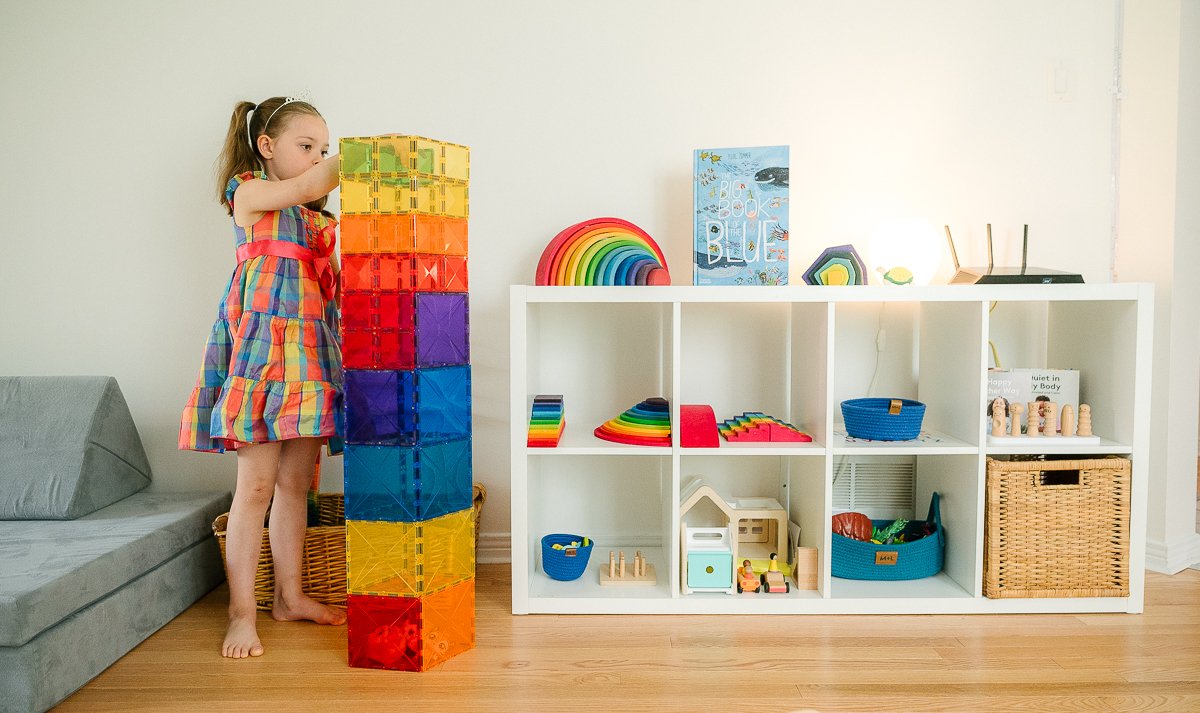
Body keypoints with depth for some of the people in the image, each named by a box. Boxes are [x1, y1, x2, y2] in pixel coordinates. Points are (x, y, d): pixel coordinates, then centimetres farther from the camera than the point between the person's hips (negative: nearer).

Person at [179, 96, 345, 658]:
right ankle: (241, 612, 4)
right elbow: (310, 185, -15)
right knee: (256, 483, -5)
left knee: (296, 482, 10)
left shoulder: (317, 216, 21)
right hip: (262, 342, -6)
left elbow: (334, 279, 15)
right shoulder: (247, 193, 2)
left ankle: (289, 596, 20)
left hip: (310, 347, 6)